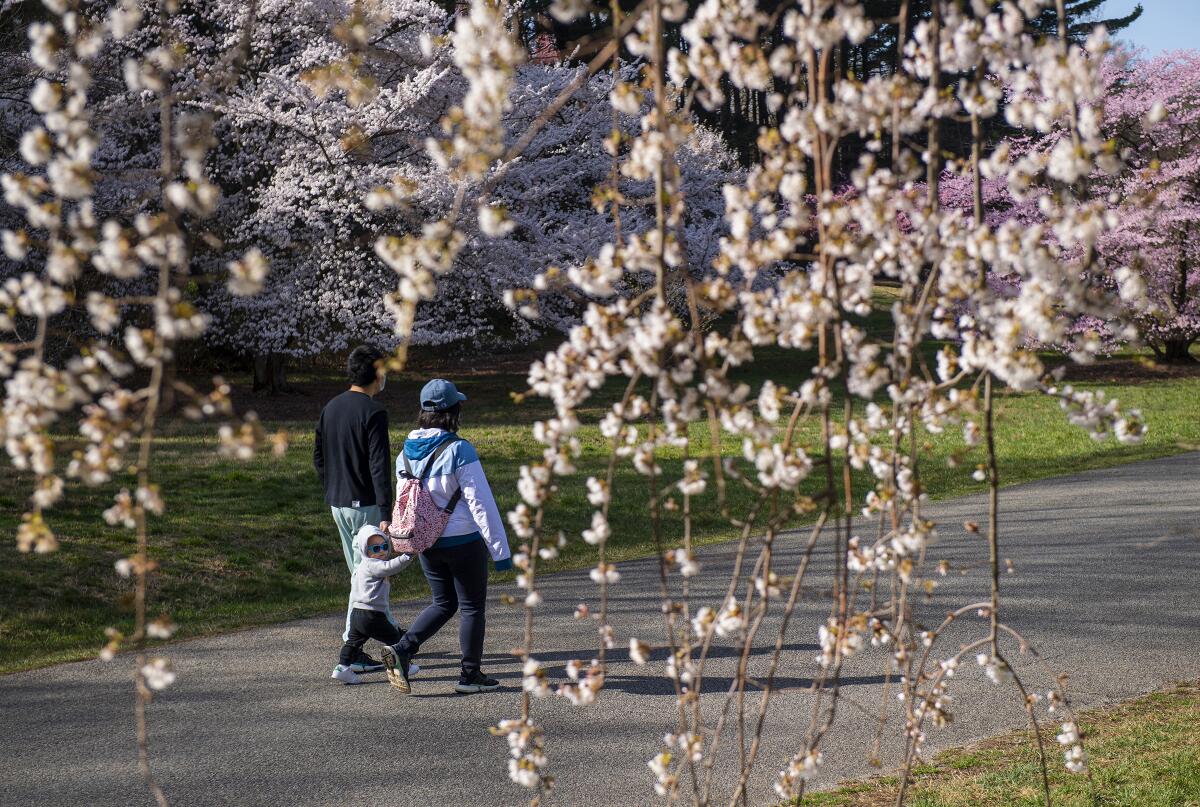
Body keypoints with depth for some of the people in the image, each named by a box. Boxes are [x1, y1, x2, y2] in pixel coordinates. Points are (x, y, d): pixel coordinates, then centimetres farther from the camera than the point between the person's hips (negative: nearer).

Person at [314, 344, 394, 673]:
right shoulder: (373, 413, -16)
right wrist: (386, 511, -20)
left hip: (338, 504, 8)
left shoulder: (330, 408, 9)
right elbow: (379, 466, -20)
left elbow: (318, 457, 15)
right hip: (365, 506, -8)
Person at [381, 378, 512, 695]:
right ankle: (470, 674, 17)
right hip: (463, 540, -6)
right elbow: (481, 503, -18)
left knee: (443, 603, 19)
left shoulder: (406, 452, 1)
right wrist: (500, 549, -13)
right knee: (472, 606, 10)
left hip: (426, 542, 6)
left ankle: (402, 649, 2)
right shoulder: (459, 450, -19)